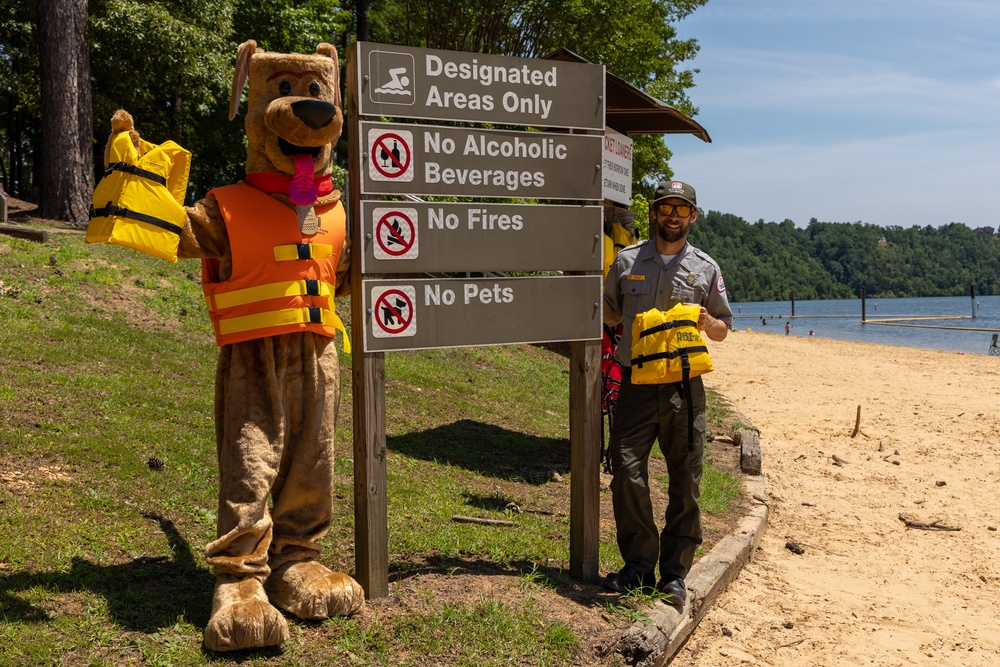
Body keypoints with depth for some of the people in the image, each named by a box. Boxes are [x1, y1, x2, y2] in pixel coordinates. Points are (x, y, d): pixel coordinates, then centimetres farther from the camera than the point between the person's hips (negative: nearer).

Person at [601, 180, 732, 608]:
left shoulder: (706, 269, 9)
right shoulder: (627, 261, 8)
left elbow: (723, 331, 15)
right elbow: (609, 315, 19)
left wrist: (706, 322, -8)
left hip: (684, 386, 1)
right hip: (636, 383, 0)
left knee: (685, 484, 3)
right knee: (627, 474, -6)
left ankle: (674, 573, 17)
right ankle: (639, 567, 10)